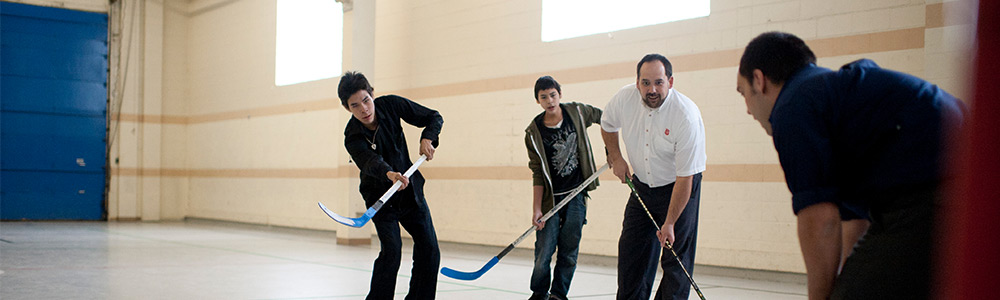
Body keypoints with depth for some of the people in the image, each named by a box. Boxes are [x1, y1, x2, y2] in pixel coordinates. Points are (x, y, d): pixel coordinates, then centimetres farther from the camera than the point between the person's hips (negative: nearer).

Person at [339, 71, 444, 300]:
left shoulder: (390, 105, -14)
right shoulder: (353, 138, -23)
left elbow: (434, 118, -4)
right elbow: (371, 162, -43)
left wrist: (427, 138, -23)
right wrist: (389, 174, -63)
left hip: (410, 188, 4)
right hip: (381, 196, -4)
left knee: (429, 250, -1)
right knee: (392, 250, -20)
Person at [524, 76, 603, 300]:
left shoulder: (577, 112, -3)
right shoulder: (534, 132, -6)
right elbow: (538, 173, -4)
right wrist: (536, 209, -9)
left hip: (577, 194, 1)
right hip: (551, 197, -1)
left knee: (569, 252, 2)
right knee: (543, 252, -4)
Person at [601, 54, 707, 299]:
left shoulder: (687, 116, -29)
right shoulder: (625, 98, -15)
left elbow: (684, 178, -26)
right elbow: (607, 125, 12)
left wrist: (669, 223, -25)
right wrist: (615, 158, 3)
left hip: (679, 187, -5)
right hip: (642, 185, 5)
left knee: (677, 258, -7)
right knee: (630, 250, 7)